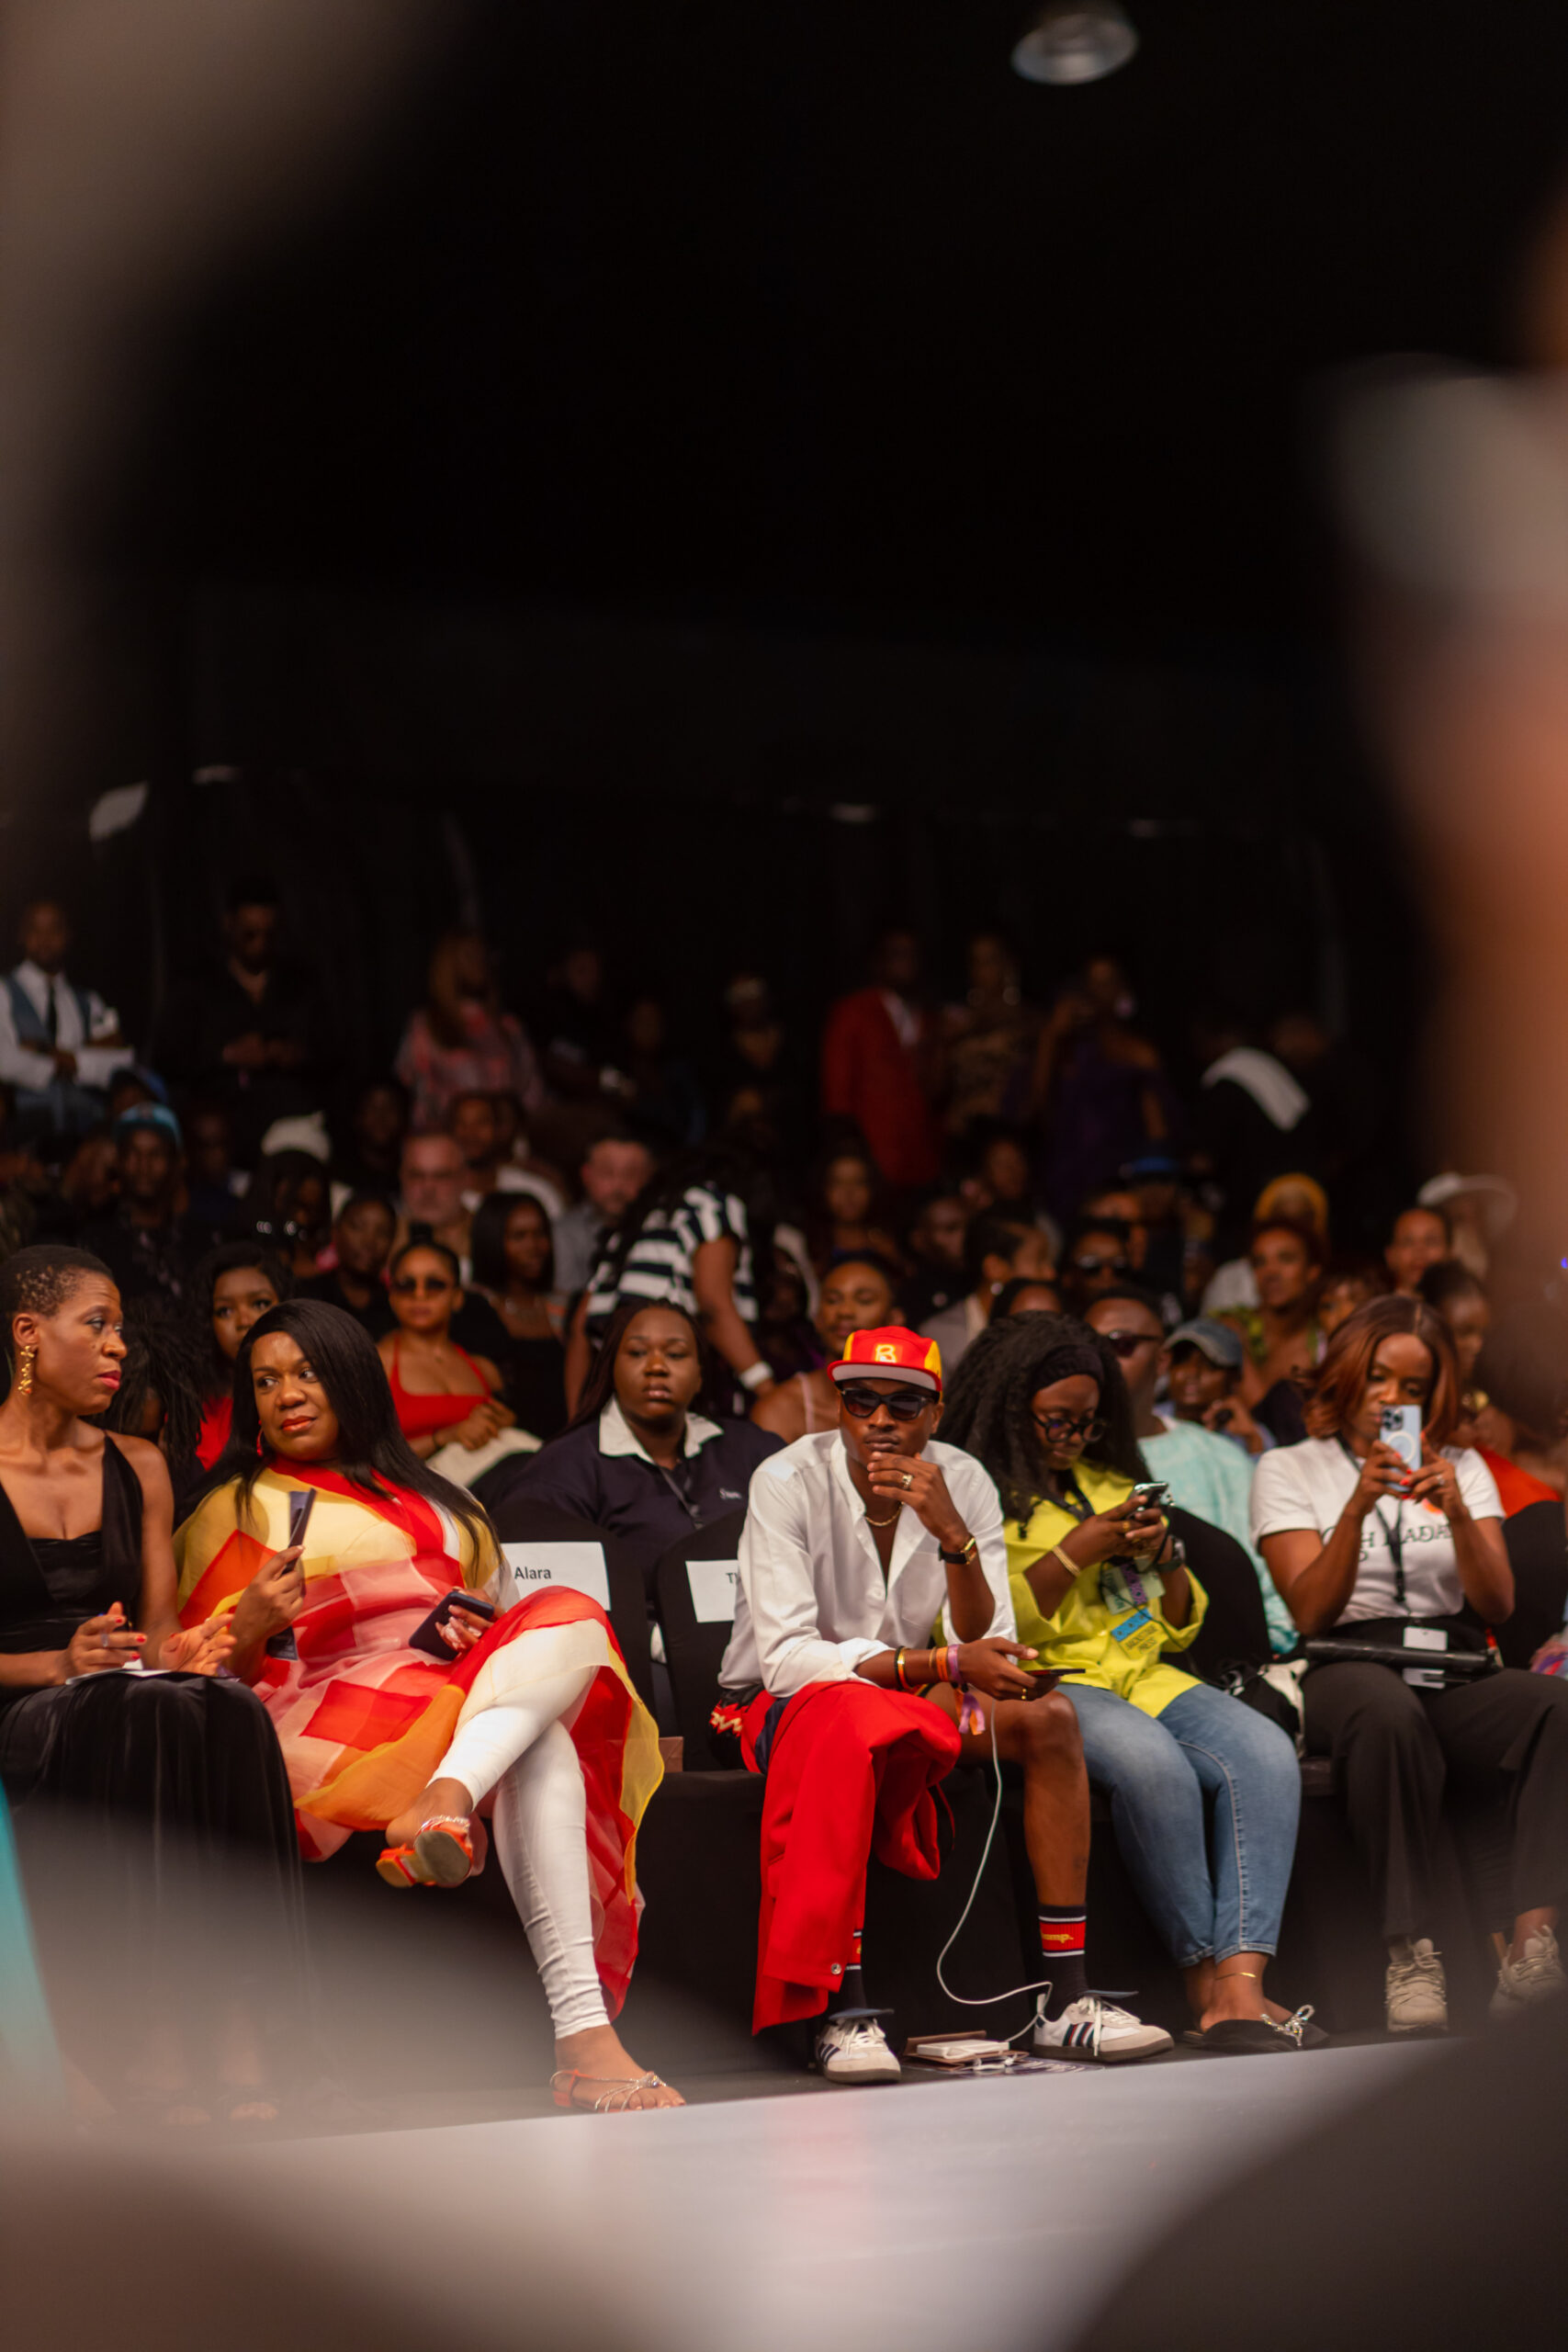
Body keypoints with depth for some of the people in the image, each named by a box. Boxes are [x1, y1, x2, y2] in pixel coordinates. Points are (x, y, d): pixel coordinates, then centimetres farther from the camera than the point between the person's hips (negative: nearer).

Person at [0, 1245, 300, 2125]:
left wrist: (181, 1651, -7)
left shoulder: (138, 1467, 19)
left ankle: (238, 2031, -39)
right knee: (142, 1718, -38)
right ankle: (148, 2035, -41)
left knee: (230, 1712, -32)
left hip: (133, 1701, 4)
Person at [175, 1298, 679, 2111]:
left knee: (572, 1618, -30)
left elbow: (497, 1625, 28)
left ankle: (445, 1801, -56)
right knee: (539, 1748, -35)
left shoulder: (437, 1509, 30)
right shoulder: (233, 1514, 18)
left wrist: (477, 1636, 2)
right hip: (317, 1736, -4)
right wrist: (250, 1626, -15)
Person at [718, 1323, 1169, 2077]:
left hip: (912, 1707, 5)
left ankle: (1065, 1998, -18)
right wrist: (949, 1665, -32)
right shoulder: (788, 1482, -17)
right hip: (780, 1706, -5)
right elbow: (785, 1658, -25)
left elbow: (985, 1648, -11)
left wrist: (952, 1533, -27)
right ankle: (842, 2012, -36)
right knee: (855, 1719, -38)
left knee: (1047, 1713, -20)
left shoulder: (962, 1482, -4)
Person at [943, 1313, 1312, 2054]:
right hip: (1045, 1683, -6)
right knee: (1153, 1762, -37)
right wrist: (1074, 1554, -11)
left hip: (1145, 1675, 6)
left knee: (1265, 1754, -24)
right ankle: (1204, 1983, -26)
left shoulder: (1111, 1486, 25)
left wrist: (1165, 1558, 4)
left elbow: (1179, 1627, 25)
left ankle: (1240, 1987, -36)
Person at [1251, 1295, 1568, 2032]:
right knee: (1389, 1710, -41)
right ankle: (1411, 1953, -38)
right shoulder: (1288, 1470, 13)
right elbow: (1312, 1613, -2)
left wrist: (1458, 1514, -9)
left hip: (1454, 1673, 3)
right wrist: (1358, 1507, -14)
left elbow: (1497, 1605, 7)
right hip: (1346, 1671, -3)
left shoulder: (1462, 1467, 21)